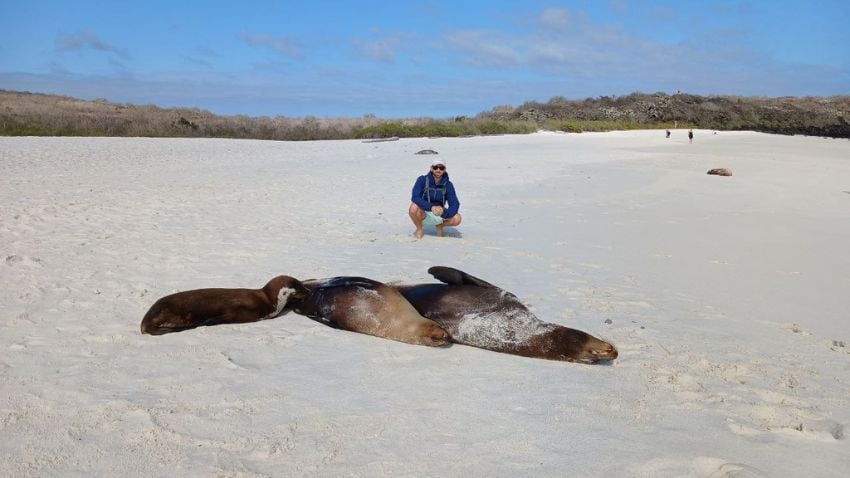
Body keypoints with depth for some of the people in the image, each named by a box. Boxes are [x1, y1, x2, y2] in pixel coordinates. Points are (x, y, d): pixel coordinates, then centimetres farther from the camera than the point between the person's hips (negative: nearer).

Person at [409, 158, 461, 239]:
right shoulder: (422, 180, -15)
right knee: (414, 208, -35)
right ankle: (419, 229, -3)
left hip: (438, 215, 2)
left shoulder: (448, 185, -10)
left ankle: (440, 226, 9)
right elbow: (415, 197, -28)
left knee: (457, 218, -25)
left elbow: (455, 205, -16)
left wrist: (444, 212, -38)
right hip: (423, 214, -2)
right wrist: (431, 207, -41)